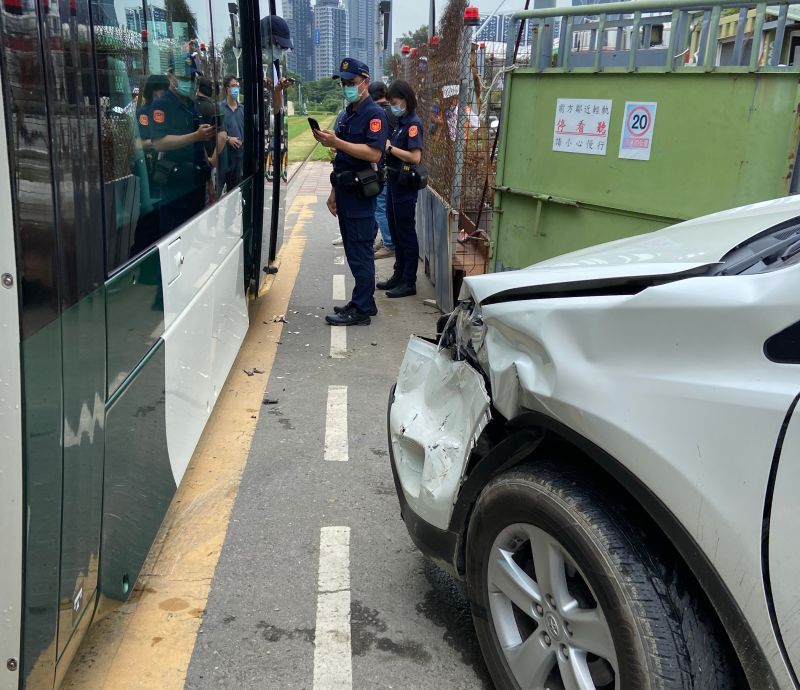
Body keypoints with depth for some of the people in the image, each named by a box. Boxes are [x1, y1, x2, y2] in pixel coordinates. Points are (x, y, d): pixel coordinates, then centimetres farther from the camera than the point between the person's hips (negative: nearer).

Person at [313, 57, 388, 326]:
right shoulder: (345, 115, 19)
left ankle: (361, 310, -1)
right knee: (353, 251, 13)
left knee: (360, 253, -6)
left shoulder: (374, 113, -9)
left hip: (361, 192, -9)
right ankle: (362, 302, 22)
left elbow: (374, 154, -22)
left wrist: (336, 142, -25)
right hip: (345, 191, 9)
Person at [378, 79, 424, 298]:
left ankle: (409, 283, 6)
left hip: (405, 185, -9)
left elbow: (415, 157, -23)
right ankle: (398, 276, 27)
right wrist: (386, 146, -1)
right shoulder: (400, 121, 12)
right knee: (396, 233, 16)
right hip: (394, 181, 9)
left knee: (406, 234, -2)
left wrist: (390, 147, -16)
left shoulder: (413, 123, -14)